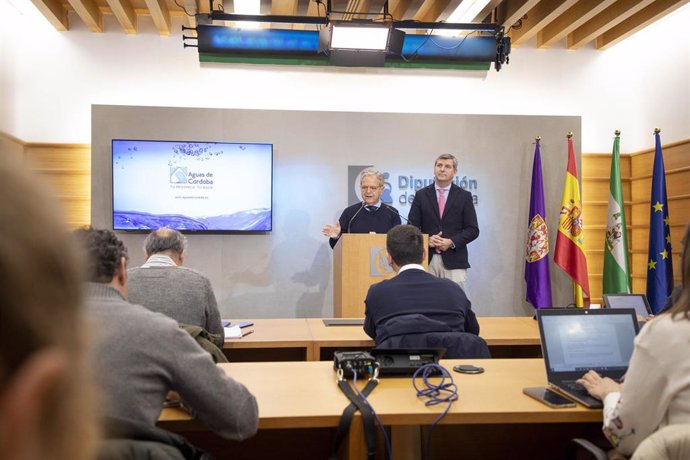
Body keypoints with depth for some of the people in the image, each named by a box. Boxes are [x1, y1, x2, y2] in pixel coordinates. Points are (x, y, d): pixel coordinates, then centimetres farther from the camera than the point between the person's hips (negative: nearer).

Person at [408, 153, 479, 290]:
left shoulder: (464, 196, 7)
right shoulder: (421, 195, 9)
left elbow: (473, 230, 4)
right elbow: (412, 226, 8)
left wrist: (452, 242, -11)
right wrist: (427, 240, -10)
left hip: (454, 261, -1)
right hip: (427, 260, 1)